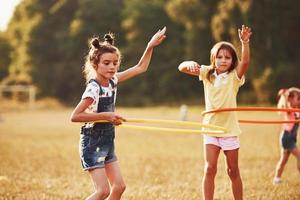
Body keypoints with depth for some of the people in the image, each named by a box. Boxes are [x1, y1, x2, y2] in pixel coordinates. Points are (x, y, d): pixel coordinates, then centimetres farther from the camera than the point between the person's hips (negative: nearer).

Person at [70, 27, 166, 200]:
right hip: (92, 143, -8)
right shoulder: (93, 88, -21)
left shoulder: (112, 81, 2)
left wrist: (150, 47, 5)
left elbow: (141, 68, 14)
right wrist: (105, 116, -27)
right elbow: (75, 116, -27)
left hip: (107, 143, 8)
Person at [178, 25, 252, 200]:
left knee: (233, 171, 8)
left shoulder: (234, 76, -6)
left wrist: (245, 43, -42)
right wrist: (191, 64, -26)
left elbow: (245, 62, -25)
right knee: (210, 169, -5)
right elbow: (181, 67, -2)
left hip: (230, 129, -2)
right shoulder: (207, 73, 2)